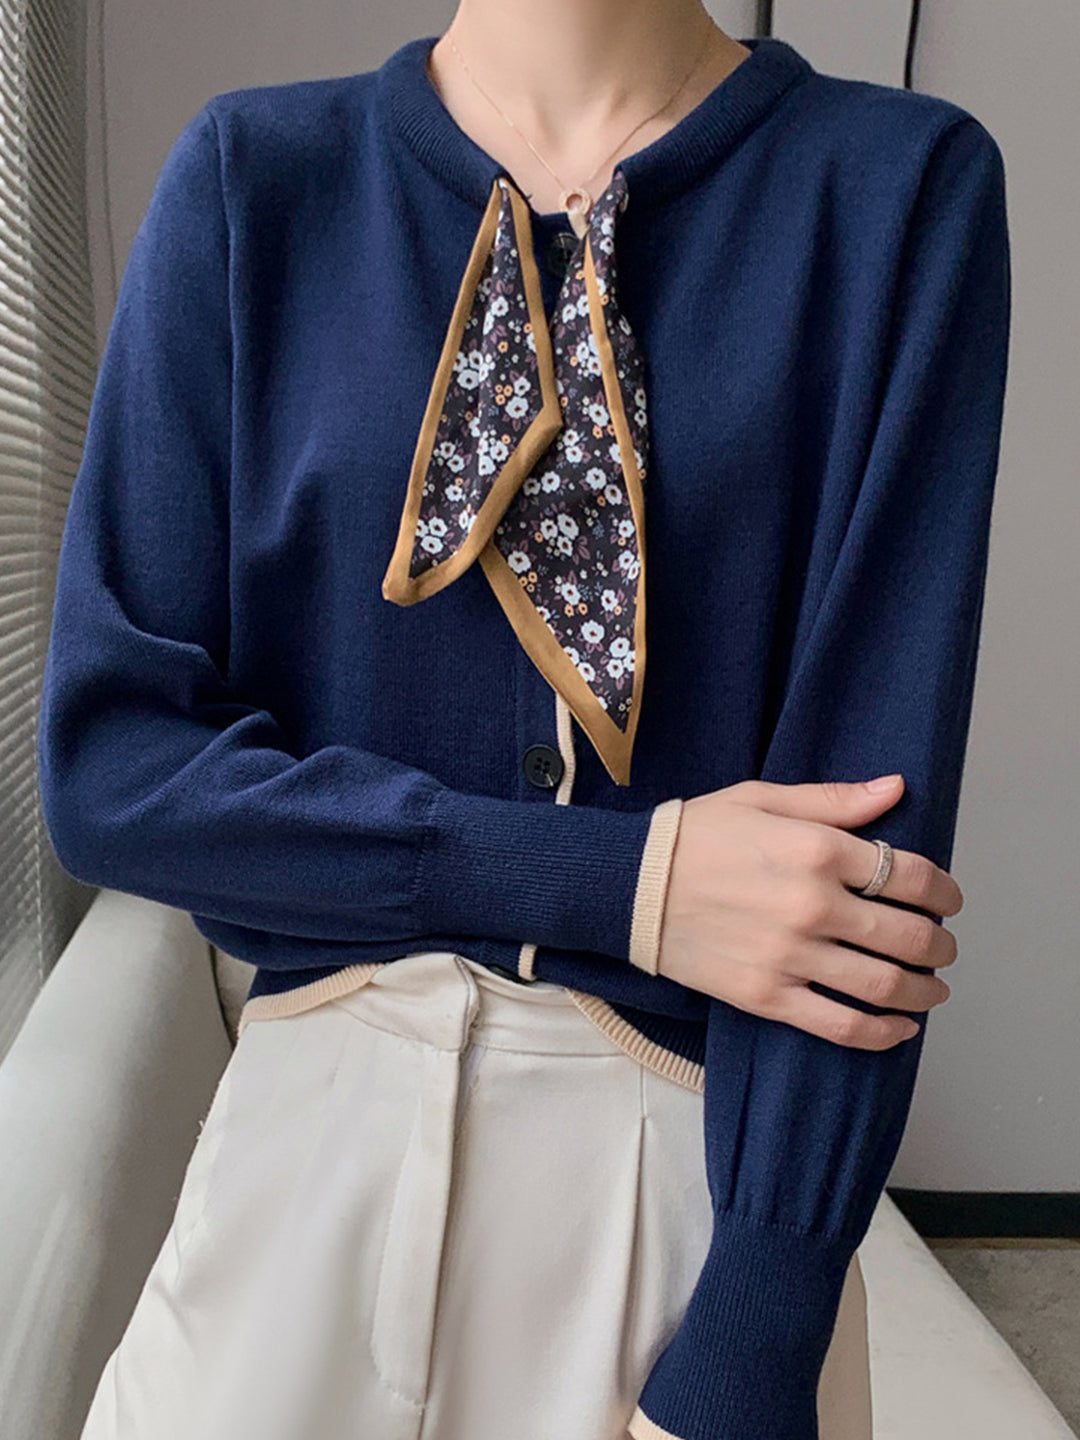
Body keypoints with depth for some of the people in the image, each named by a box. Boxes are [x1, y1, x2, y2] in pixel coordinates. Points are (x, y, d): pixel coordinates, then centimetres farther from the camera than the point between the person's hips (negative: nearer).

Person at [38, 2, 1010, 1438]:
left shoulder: (904, 190, -5)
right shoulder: (254, 176, -2)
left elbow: (873, 803, -12)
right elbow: (105, 762, -8)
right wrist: (625, 881, -16)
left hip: (712, 1165, 0)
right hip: (312, 1145, 2)